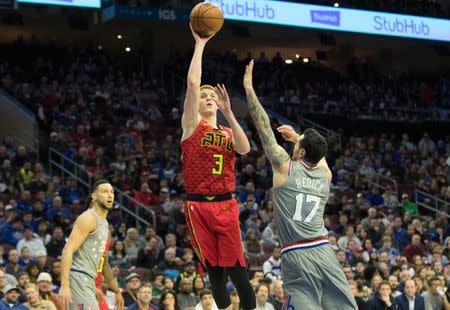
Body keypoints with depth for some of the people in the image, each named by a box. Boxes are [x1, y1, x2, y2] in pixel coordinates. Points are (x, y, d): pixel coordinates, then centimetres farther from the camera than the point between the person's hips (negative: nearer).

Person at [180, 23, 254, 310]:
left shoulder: (228, 132, 13)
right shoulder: (192, 124, 5)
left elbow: (244, 149, -10)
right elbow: (193, 82, -6)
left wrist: (228, 112, -13)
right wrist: (200, 44, -5)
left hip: (225, 205, 1)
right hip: (198, 205, -1)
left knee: (235, 266, -4)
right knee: (213, 267, 3)